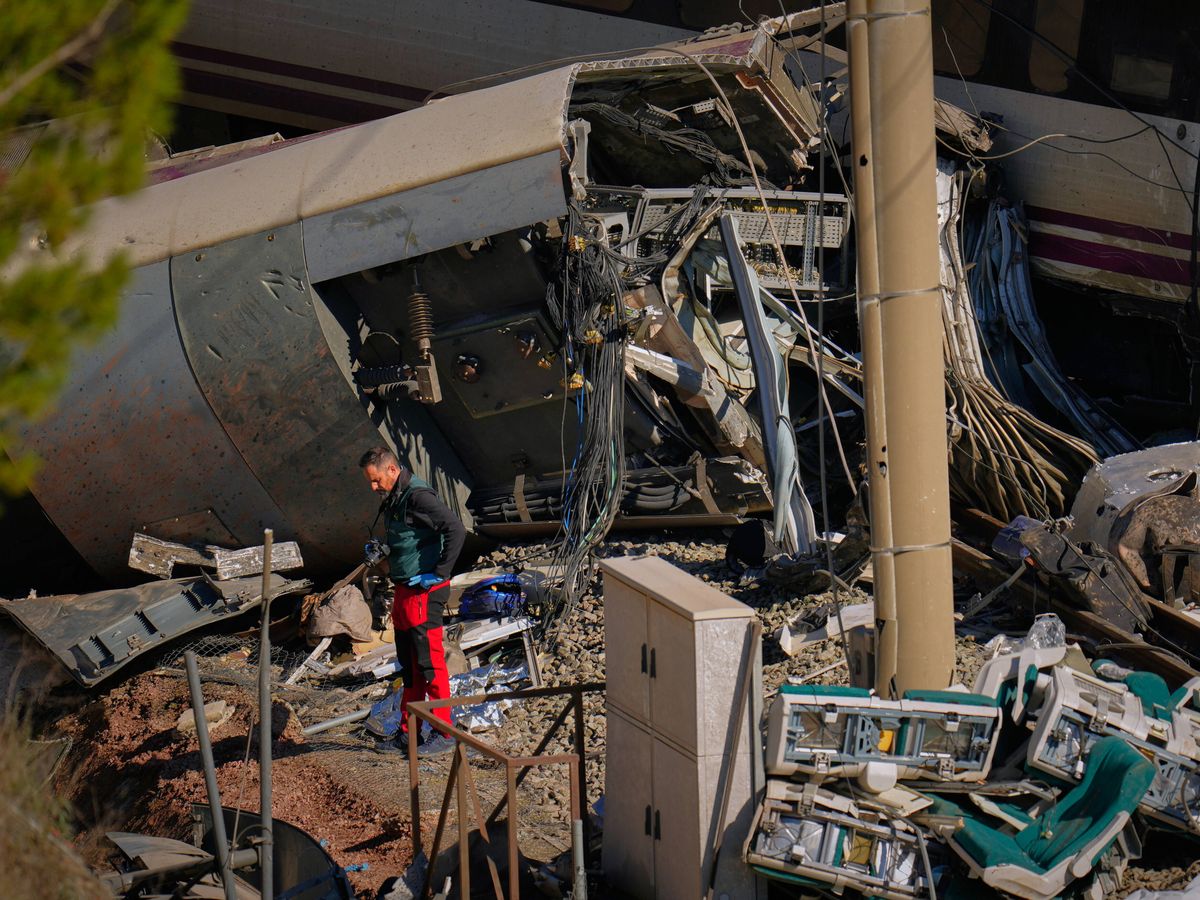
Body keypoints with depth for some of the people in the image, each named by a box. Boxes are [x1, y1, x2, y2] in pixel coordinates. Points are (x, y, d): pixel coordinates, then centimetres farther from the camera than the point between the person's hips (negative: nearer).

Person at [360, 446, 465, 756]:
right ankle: (408, 730, 24)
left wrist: (439, 573, -22)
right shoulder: (393, 499, 13)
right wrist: (380, 551, 13)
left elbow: (456, 529, -26)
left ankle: (445, 734, -2)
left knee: (429, 662, -7)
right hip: (405, 591, 10)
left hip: (425, 592, -10)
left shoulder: (417, 496, -18)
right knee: (408, 664, 16)